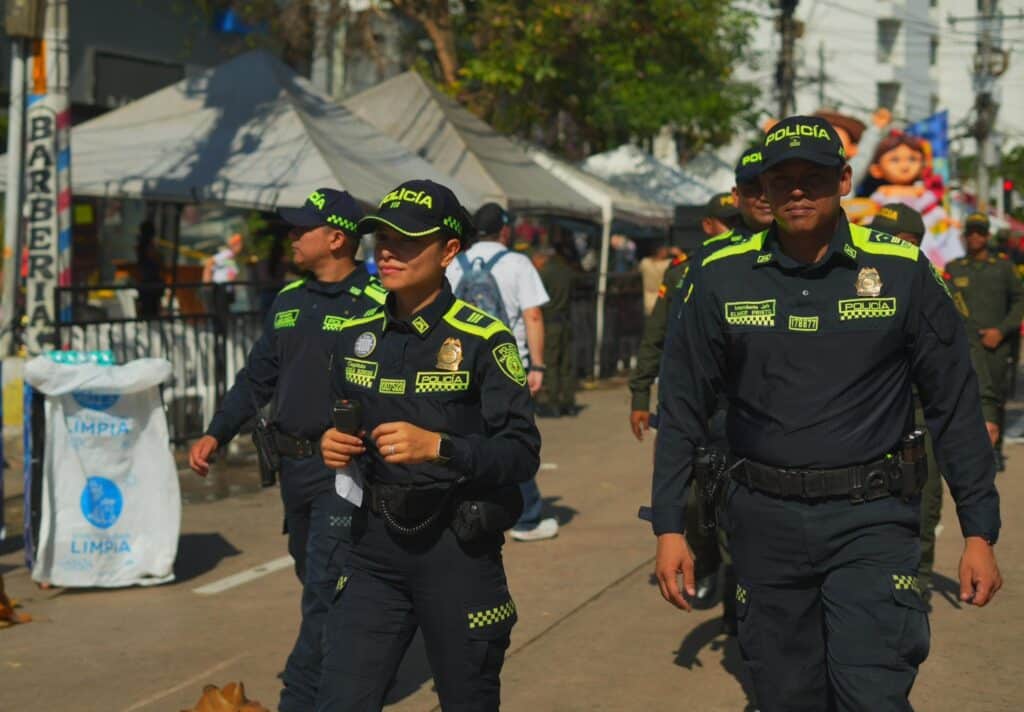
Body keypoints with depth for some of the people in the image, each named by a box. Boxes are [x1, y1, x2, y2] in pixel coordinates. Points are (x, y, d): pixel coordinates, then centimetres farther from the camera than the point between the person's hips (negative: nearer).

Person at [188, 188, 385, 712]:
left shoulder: (375, 305, -10)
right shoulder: (289, 301, 11)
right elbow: (258, 378, 15)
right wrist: (216, 434, 6)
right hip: (293, 465, 7)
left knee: (324, 589, -8)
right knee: (315, 579, 18)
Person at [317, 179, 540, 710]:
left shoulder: (483, 339, -9)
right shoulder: (355, 336, 7)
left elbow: (522, 453, -13)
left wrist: (437, 447, -27)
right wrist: (333, 446, -4)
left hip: (458, 549, -4)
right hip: (374, 546, 4)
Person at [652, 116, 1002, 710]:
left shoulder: (901, 270, -2)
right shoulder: (722, 278, 1)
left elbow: (956, 404, 1)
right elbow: (683, 409, 6)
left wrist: (980, 531, -1)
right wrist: (669, 528, 2)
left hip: (870, 520, -2)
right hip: (765, 521, 2)